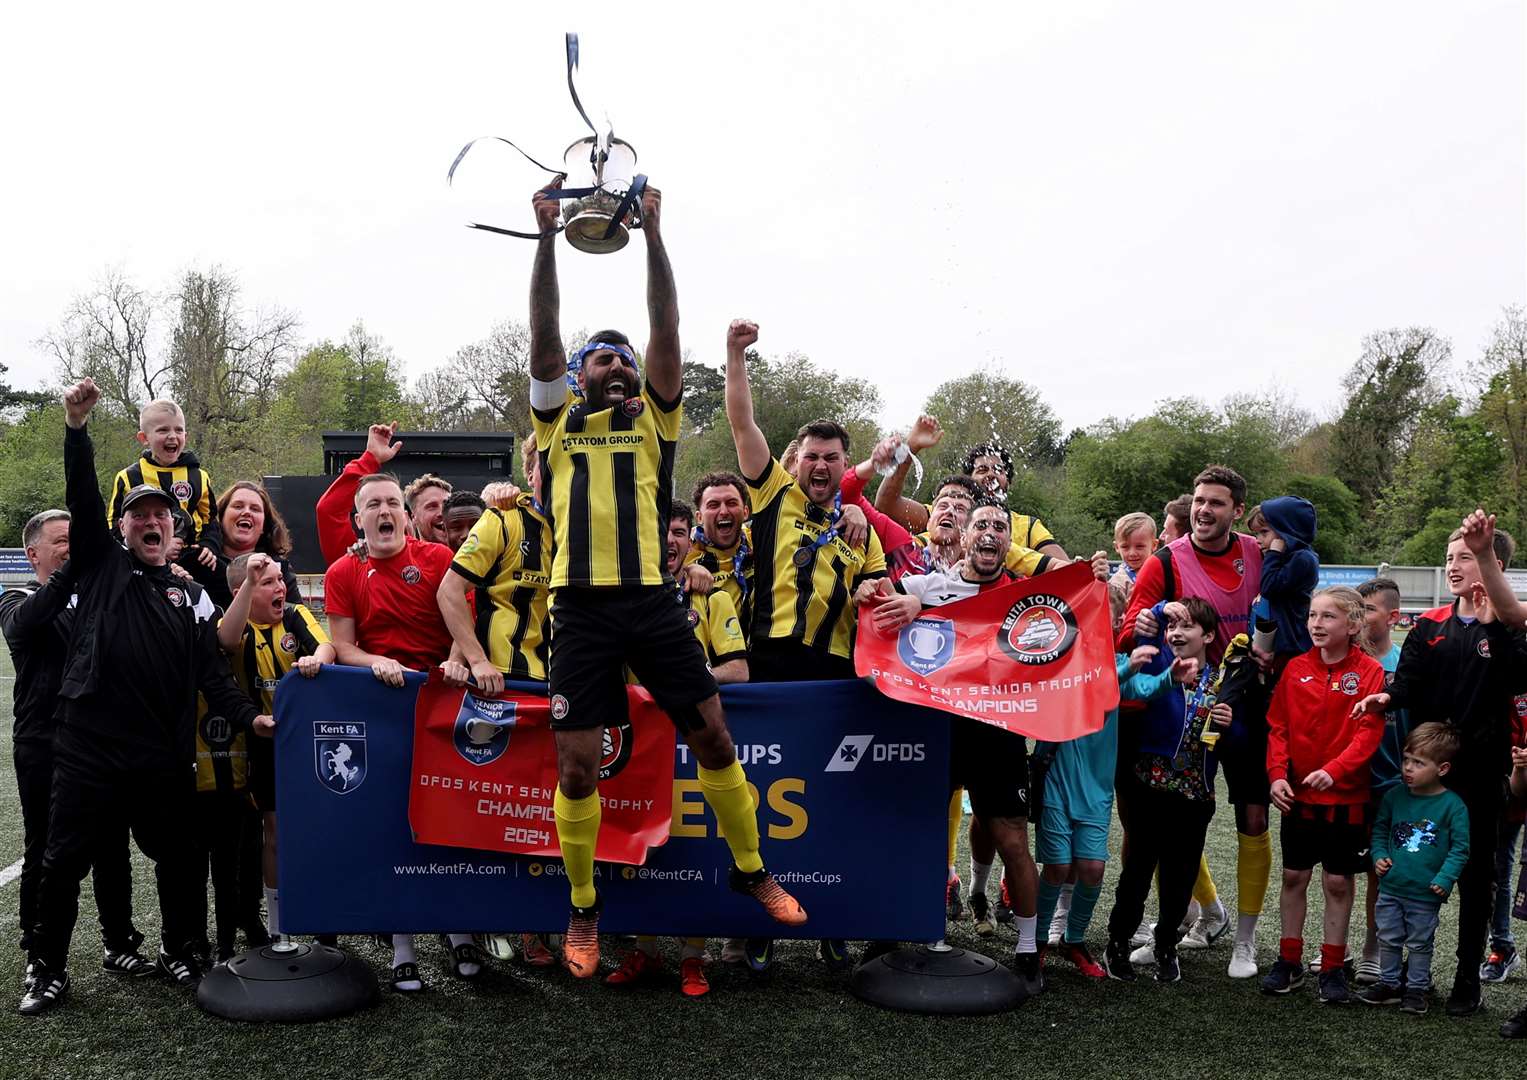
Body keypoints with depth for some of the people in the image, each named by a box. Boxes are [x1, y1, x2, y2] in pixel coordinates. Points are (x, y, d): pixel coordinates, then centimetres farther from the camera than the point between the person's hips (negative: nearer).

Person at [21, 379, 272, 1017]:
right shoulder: (102, 564, 7)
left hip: (165, 756, 2)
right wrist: (76, 427, -17)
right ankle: (48, 971, 23)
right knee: (64, 862, 6)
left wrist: (245, 716, -9)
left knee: (177, 861, 11)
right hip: (88, 748, -2)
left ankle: (177, 953, 31)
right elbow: (82, 500, -7)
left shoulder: (190, 594, 10)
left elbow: (211, 670, 4)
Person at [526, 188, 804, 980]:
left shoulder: (653, 417, 13)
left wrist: (652, 231, 0)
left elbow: (667, 328, 4)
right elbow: (543, 334, 5)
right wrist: (547, 235, 1)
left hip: (650, 599, 1)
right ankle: (583, 910, 17)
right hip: (581, 606, 0)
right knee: (577, 767, 0)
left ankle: (751, 869, 24)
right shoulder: (558, 419, 14)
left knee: (712, 735, 3)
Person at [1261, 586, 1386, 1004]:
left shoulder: (1369, 672, -8)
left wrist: (1334, 770, -27)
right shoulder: (1296, 668, 1)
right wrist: (1277, 774, -9)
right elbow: (1278, 726, 3)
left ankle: (1333, 968, 19)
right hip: (1297, 794, 3)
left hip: (1346, 796, -3)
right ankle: (1290, 962, 22)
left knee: (1338, 881, 7)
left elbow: (1369, 733, -14)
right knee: (1293, 876, 10)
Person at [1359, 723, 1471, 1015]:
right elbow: (1380, 828, 12)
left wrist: (1445, 878, -16)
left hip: (1426, 894, -4)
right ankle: (1389, 984, 28)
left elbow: (1460, 847, -8)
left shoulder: (1452, 805, -12)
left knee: (1420, 944, 12)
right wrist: (1379, 855, -2)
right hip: (1391, 888, 4)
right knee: (1388, 939, 14)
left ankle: (1416, 989, 26)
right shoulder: (1395, 796, -1)